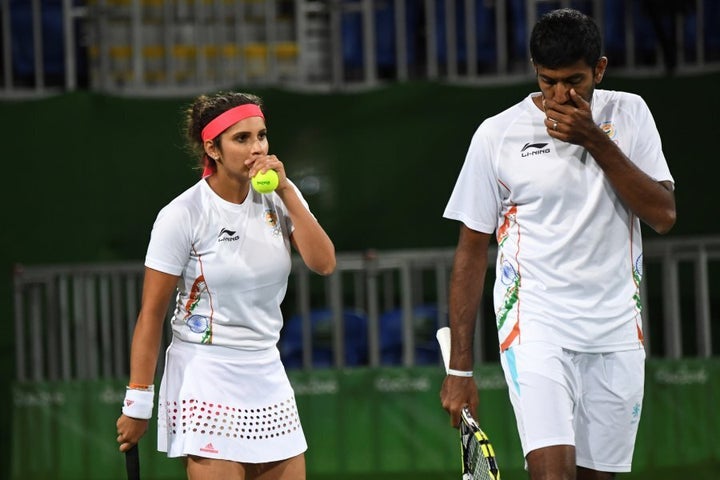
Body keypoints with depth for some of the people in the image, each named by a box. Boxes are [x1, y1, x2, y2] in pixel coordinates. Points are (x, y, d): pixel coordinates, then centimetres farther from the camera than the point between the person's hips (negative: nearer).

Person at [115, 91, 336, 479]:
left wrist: (286, 191, -12)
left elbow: (323, 263, -8)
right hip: (205, 383, -6)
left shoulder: (279, 197, 3)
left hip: (267, 374, 6)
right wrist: (137, 403, -9)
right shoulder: (182, 215, -12)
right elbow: (151, 315, -9)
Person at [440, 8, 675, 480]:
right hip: (537, 327, -3)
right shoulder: (498, 134, -1)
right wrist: (460, 367, -1)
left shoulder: (629, 115, 5)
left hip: (617, 334, 3)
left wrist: (596, 141, -13)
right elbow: (472, 252, 2)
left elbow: (663, 215, -4)